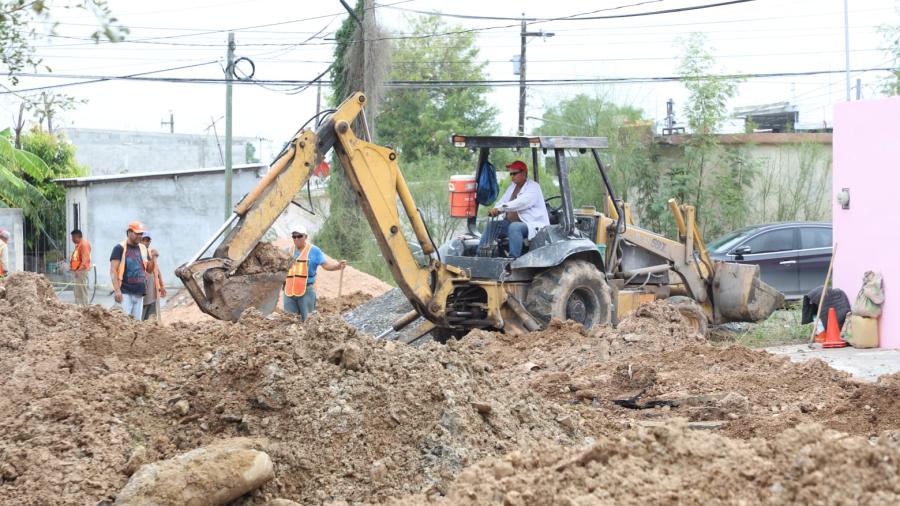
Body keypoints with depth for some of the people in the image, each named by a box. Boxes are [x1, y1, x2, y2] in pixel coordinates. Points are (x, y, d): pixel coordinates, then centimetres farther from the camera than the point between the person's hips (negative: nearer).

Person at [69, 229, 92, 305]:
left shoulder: (84, 244, -13)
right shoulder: (78, 245, 18)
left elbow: (85, 259, -20)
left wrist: (79, 269, -24)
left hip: (81, 270, -10)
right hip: (77, 271, 10)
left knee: (82, 290, -10)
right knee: (77, 292, 13)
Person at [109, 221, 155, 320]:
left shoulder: (143, 249, 15)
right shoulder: (120, 248, -4)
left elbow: (149, 269, 20)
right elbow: (113, 270, -9)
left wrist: (153, 259, -2)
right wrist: (117, 290, -19)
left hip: (139, 293, 7)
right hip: (125, 292, -6)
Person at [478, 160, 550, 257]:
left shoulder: (533, 187, -8)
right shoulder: (512, 187, 18)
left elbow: (521, 203, -25)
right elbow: (502, 201, 6)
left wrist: (500, 208, -35)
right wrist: (495, 210, -19)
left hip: (531, 225, -8)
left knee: (514, 227, -36)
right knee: (491, 225, -5)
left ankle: (513, 259, -39)